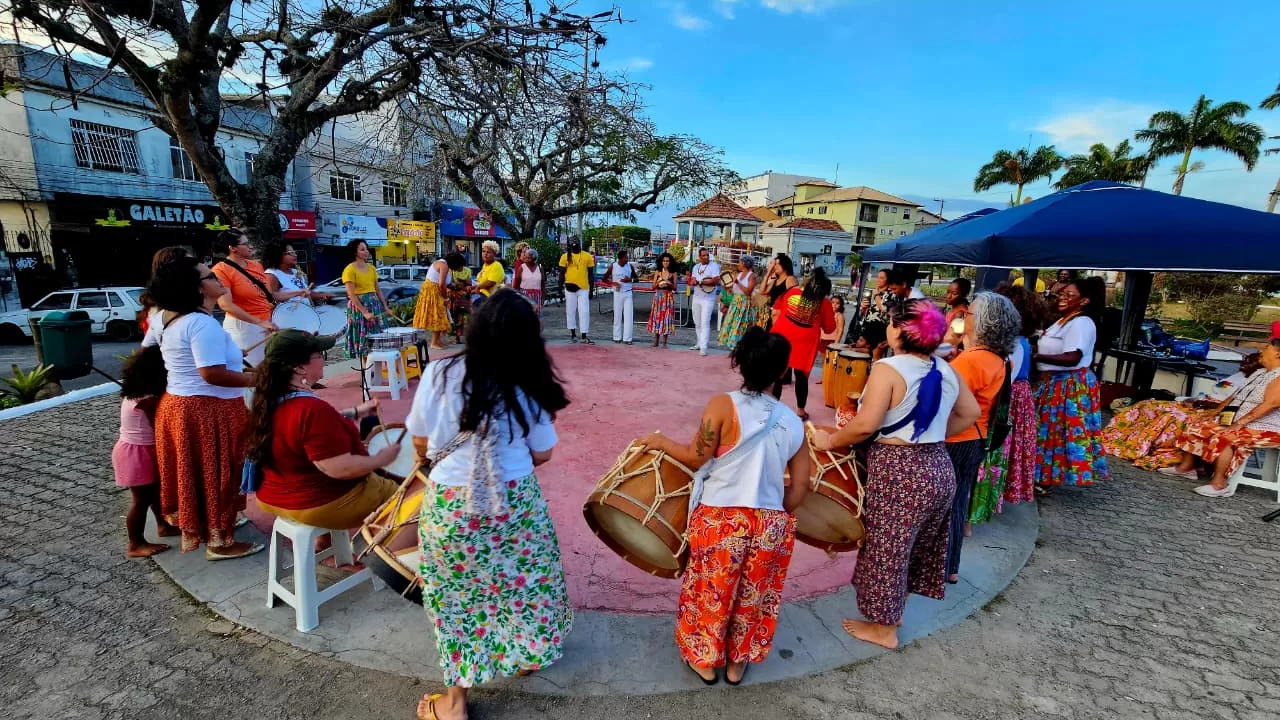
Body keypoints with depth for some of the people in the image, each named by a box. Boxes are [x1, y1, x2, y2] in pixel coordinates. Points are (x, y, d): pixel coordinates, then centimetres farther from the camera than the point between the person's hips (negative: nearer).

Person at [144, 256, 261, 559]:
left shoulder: (163, 318, 8)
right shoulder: (202, 323, -23)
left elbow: (146, 351, 24)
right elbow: (213, 374, -29)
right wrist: (257, 379, -24)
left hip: (176, 404, 9)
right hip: (207, 411, -9)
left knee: (193, 473, 22)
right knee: (214, 476, 3)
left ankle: (193, 529, 38)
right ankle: (219, 541, 16)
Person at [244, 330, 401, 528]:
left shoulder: (269, 400, -4)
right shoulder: (312, 409, -33)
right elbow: (341, 469, -31)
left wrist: (355, 412, 10)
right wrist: (381, 459, -16)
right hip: (319, 505, -9)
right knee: (395, 494, 11)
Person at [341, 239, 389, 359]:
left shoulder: (371, 267, 10)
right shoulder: (349, 270, -10)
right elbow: (351, 295, -15)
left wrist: (385, 306, 5)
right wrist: (364, 312, -21)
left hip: (375, 304, 6)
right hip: (359, 305, -6)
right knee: (364, 340, -1)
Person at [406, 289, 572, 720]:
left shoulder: (439, 375, -13)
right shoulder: (528, 387, -12)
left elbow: (419, 442, -1)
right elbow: (541, 454, -2)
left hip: (449, 503, 0)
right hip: (514, 500, 1)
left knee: (458, 593, 16)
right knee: (520, 574, 24)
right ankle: (527, 652, 47)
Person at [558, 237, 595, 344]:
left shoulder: (587, 256, 3)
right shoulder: (565, 257, 2)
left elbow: (590, 274, 7)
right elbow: (562, 274, 6)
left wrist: (591, 289, 5)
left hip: (584, 288, 0)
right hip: (570, 288, 0)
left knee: (584, 312, -4)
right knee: (571, 311, 7)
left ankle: (584, 336, 1)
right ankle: (573, 334, 21)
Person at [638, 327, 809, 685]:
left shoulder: (723, 405, -12)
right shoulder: (794, 423, 1)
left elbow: (695, 457, -10)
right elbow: (797, 492, 4)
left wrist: (660, 441, 5)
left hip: (721, 519, -3)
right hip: (771, 524, 3)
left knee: (710, 592, 20)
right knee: (755, 597, 23)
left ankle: (705, 660, 40)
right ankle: (738, 662, 42)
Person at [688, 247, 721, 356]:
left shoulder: (713, 265, -7)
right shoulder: (696, 267, 13)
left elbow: (716, 281, -19)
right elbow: (692, 281, 13)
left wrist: (700, 282, -17)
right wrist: (692, 281, -13)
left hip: (708, 299, -7)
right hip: (696, 298, 7)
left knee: (705, 323, -14)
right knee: (697, 323, 14)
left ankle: (703, 347, -17)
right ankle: (700, 343, 27)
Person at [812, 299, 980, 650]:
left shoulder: (888, 369, -19)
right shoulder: (945, 370, 4)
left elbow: (865, 426, -24)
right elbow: (970, 414, 15)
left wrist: (829, 441, -11)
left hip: (897, 472, -8)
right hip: (938, 468, 8)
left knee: (886, 548, 9)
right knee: (910, 545, 23)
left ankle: (882, 627, 26)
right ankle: (893, 610, 42)